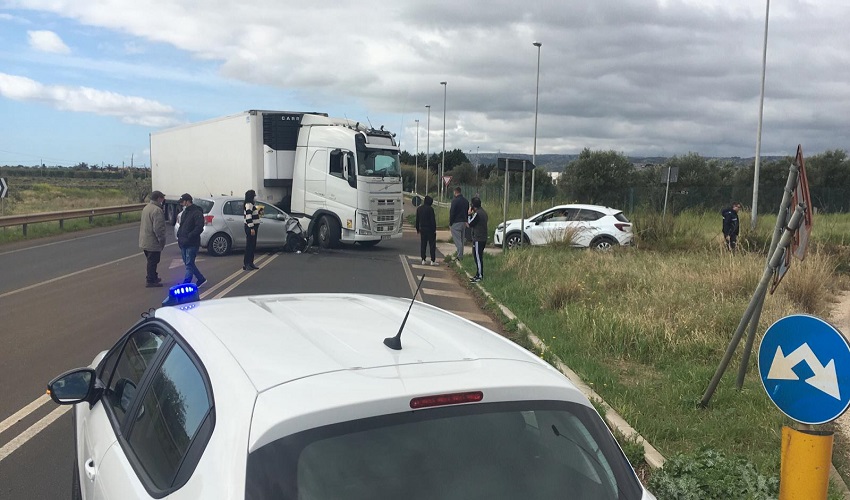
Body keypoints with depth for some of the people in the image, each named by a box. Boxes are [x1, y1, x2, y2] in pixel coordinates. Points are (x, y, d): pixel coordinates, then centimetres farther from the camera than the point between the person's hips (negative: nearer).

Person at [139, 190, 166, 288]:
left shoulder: (146, 208, 12)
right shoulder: (157, 210, -20)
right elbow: (158, 228, -25)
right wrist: (162, 240, -16)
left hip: (144, 241, 10)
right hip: (153, 242, -10)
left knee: (151, 261, 21)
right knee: (153, 262, 0)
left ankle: (152, 277, 31)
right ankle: (150, 280, 6)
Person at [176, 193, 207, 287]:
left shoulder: (197, 213, -12)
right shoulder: (185, 212, 18)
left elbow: (199, 228, -19)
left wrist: (189, 236, -23)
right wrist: (179, 235, 8)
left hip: (192, 244, -10)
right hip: (183, 244, 10)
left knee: (189, 264, -7)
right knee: (189, 264, 14)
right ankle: (201, 279, 25)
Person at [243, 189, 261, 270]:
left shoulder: (252, 204, 17)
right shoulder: (249, 204, -15)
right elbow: (248, 217, -22)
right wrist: (252, 228, -25)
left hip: (253, 227, 10)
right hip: (250, 227, -10)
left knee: (253, 246, 13)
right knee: (249, 246, -9)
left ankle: (250, 263, 19)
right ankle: (246, 264, -7)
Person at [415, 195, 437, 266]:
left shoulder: (419, 209, 8)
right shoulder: (430, 209, -12)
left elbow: (417, 220, 13)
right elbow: (433, 220, -14)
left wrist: (417, 229, 19)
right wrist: (434, 229, -8)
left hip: (422, 229, 5)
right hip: (430, 229, -5)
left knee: (423, 245, 9)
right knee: (432, 245, -1)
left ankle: (423, 260, 7)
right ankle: (433, 261, -4)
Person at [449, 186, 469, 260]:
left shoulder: (455, 200, -14)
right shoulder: (466, 201, 11)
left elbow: (452, 212, -14)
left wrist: (450, 223, -7)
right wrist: (465, 221, 18)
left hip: (456, 223, -7)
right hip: (463, 223, 8)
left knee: (457, 240, -6)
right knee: (461, 240, 15)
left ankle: (460, 256, -10)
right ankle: (460, 254, 20)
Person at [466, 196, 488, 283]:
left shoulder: (477, 213, -18)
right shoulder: (483, 212, 13)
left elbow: (470, 224, -12)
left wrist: (469, 214, -2)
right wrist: (472, 214, 14)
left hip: (478, 239, -10)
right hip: (483, 238, 10)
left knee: (478, 257, -6)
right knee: (478, 257, 16)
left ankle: (480, 276, -4)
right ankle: (479, 275, 22)